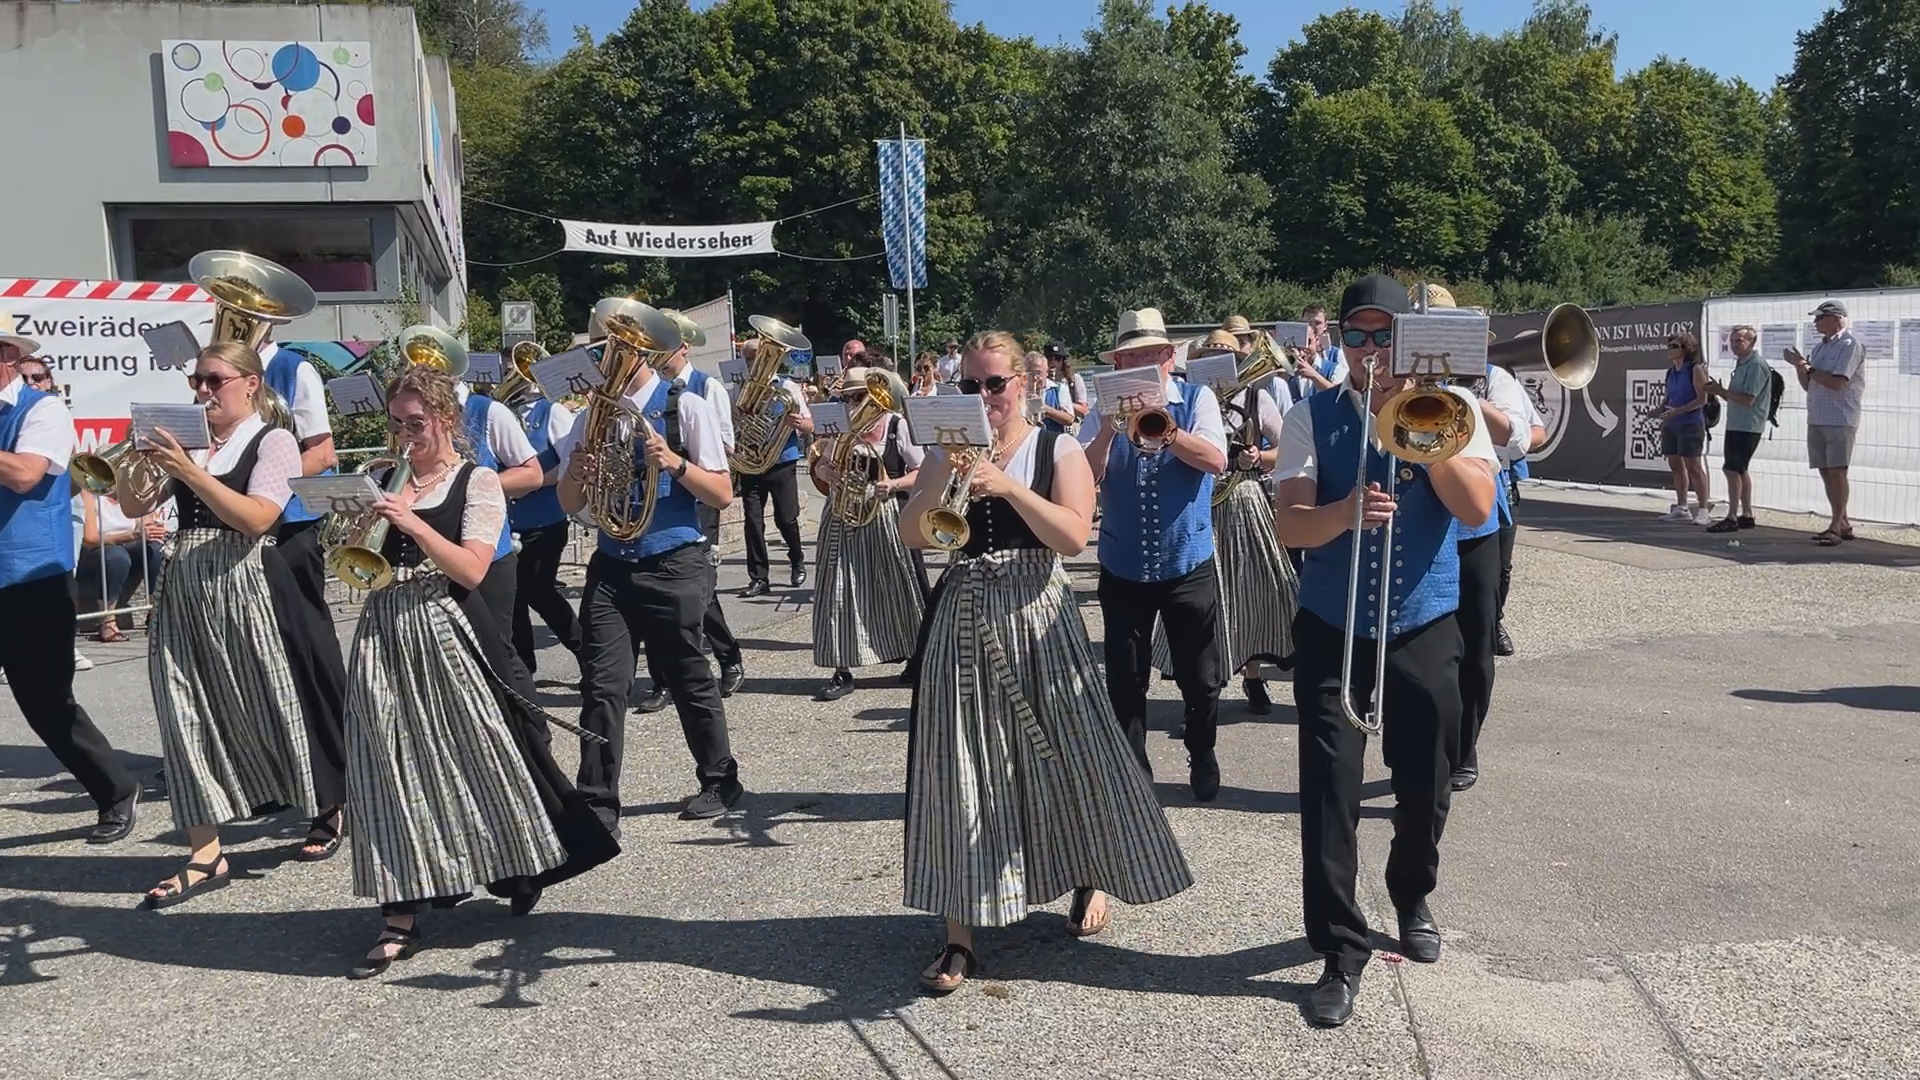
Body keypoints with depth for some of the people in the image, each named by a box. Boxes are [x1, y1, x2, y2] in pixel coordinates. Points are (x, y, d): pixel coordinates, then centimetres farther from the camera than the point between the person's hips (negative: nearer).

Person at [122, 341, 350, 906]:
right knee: (190, 712, 2)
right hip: (187, 589, 5)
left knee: (280, 703, 5)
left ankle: (329, 811, 29)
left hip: (249, 587, -5)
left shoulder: (274, 441, -5)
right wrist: (140, 460, -6)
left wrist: (189, 470, -22)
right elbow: (134, 507, 10)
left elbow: (256, 519, -18)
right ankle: (205, 856, 9)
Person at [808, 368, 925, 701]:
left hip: (885, 518, -4)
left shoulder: (898, 427, -5)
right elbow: (820, 465, 17)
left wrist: (893, 485, -23)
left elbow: (922, 472, -7)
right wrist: (822, 470, -6)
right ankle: (842, 671, 7)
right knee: (841, 591, 1)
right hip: (843, 519, 4)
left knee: (900, 588, 5)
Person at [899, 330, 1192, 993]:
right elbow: (913, 536, -3)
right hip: (964, 620, 2)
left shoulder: (1057, 450, 1)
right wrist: (946, 471, -15)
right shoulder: (946, 453, 8)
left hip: (1037, 617, -2)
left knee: (1067, 752, 4)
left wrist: (1007, 484, -22)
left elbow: (1074, 536, -14)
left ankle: (1092, 877, 34)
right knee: (961, 766, -1)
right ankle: (960, 935, 7)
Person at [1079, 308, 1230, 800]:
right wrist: (1107, 430, -23)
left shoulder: (1197, 400, -2)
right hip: (1123, 568, 1)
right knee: (1125, 681, 8)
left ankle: (1202, 759, 33)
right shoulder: (1105, 409, 1)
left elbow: (1216, 461, -18)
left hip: (1189, 564, -1)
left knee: (1201, 677, 9)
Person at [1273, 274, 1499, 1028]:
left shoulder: (1448, 407, 0)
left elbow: (1477, 507, -12)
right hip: (1331, 625, -1)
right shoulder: (1311, 416, -3)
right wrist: (1348, 510, -31)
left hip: (1425, 621, 1)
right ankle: (1341, 951, 8)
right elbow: (1288, 525, -12)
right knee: (1330, 785, -4)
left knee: (1425, 780, 13)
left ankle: (1412, 899, 41)